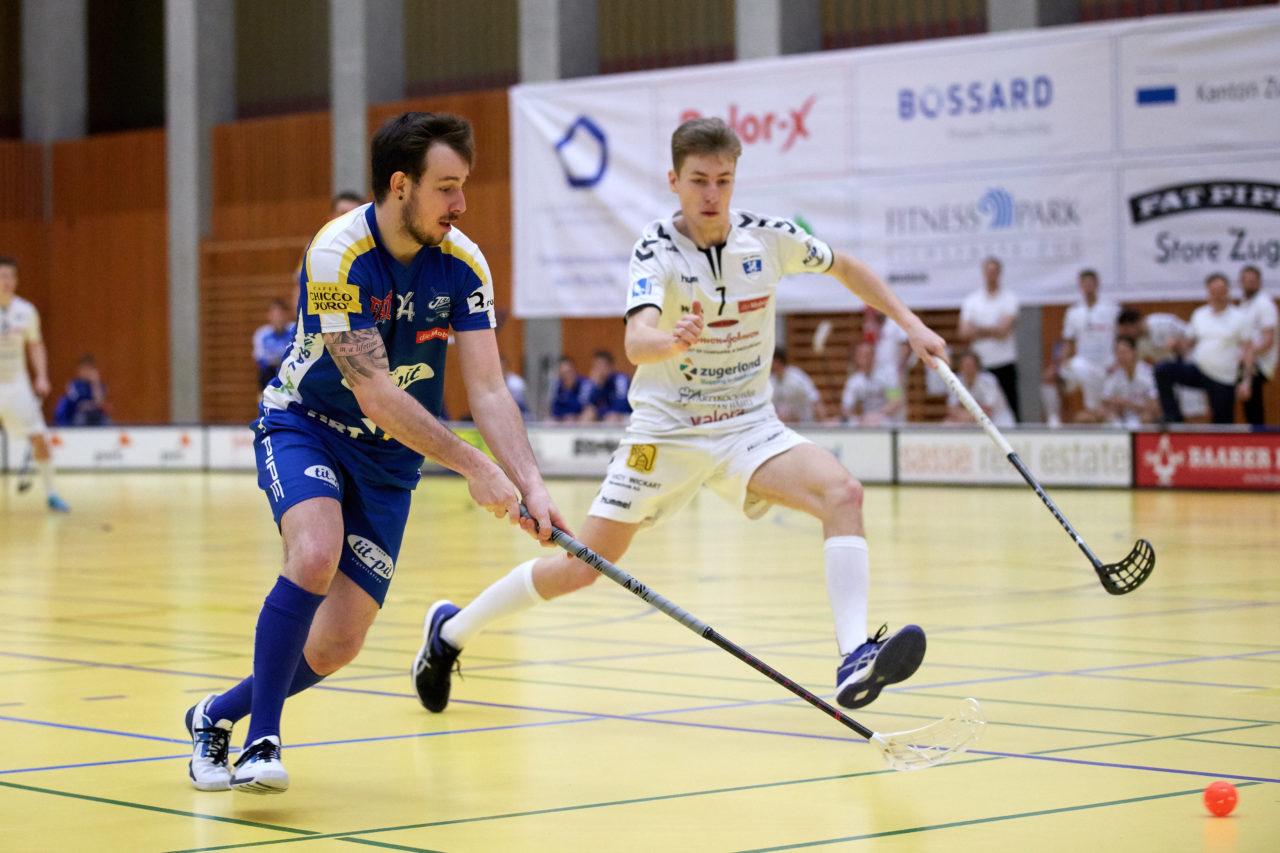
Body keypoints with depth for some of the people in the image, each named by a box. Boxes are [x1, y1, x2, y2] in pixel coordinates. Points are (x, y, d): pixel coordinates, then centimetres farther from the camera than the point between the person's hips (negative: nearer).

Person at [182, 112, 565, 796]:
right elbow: (374, 392, -28)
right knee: (317, 552, -35)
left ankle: (217, 713, 22)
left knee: (338, 643, -4)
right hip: (305, 425, -4)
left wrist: (529, 485, -27)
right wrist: (473, 466, -30)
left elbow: (487, 389, -13)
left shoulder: (462, 263, -10)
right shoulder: (338, 254, -25)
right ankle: (261, 742, -25)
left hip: (389, 459, 5)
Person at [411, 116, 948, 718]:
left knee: (843, 492, -25)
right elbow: (636, 342, -35)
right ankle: (450, 631, 20)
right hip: (666, 428, -3)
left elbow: (845, 268, 15)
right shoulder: (657, 249, -16)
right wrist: (673, 341, -57)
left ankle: (853, 659, -33)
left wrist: (909, 322, 11)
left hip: (749, 426, 3)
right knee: (582, 566, -3)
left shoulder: (768, 237, -6)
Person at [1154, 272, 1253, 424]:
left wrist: (1246, 381, -12)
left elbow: (1248, 349, -4)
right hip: (1197, 369, 3)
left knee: (1223, 422, 1)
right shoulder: (1199, 314, 8)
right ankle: (1173, 418, -16)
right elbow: (1191, 340, 17)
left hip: (1223, 379, -3)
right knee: (1162, 370, -19)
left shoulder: (1239, 318, -3)